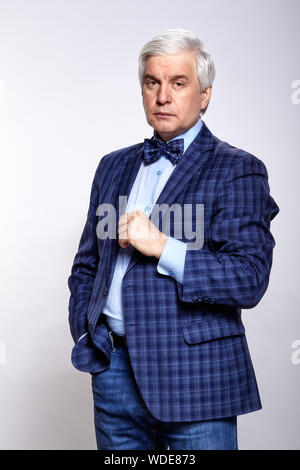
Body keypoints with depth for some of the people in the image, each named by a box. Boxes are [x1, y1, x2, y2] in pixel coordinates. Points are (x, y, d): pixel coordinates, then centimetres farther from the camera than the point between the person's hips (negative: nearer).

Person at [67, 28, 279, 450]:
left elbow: (250, 279, -14)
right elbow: (86, 266, 18)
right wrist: (85, 336, 5)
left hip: (194, 379, -4)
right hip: (113, 370, 5)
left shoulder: (237, 170, -4)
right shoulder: (113, 166, 13)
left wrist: (161, 246, -18)